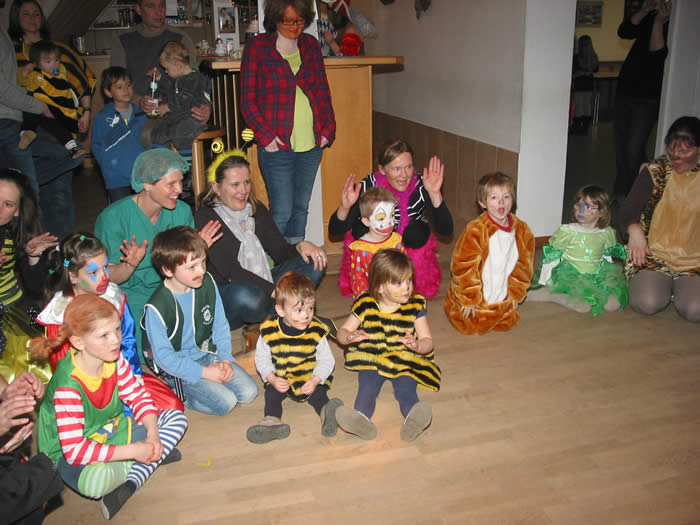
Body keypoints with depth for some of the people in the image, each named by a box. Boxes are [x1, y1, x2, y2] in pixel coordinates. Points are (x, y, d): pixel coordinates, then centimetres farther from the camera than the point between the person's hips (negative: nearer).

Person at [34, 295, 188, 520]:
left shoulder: (113, 358, -12)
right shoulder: (68, 385, -30)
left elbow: (139, 396, -1)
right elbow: (74, 450, -32)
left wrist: (153, 433, -19)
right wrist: (133, 451, -29)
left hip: (111, 430, 8)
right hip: (67, 453, -7)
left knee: (177, 418, -3)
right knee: (95, 480, -42)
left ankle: (128, 486, -18)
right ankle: (156, 458, -9)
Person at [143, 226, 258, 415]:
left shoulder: (208, 283, -8)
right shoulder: (157, 308, -24)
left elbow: (220, 325, 3)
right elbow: (163, 357, -18)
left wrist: (226, 359, -8)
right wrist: (204, 372, -18)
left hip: (209, 354, 6)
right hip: (179, 368, -6)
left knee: (249, 392, -4)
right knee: (226, 402, -18)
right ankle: (177, 393, 3)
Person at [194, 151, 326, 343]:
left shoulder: (257, 209, 11)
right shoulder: (205, 218, -10)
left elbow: (279, 251, 10)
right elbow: (231, 272, -20)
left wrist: (300, 246, -14)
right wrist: (276, 292, -28)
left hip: (264, 286, 7)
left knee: (314, 263, -7)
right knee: (245, 296, -40)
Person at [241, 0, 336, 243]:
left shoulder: (310, 45, 12)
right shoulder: (257, 47, -1)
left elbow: (322, 90, 16)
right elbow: (248, 100, -2)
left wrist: (328, 128, 5)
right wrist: (265, 135, -12)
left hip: (311, 144, 5)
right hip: (277, 145, -4)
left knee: (301, 208, 12)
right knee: (282, 212, -6)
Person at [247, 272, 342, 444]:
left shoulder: (316, 332, -11)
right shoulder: (269, 332, -11)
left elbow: (326, 360, -6)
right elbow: (262, 359, -3)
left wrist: (315, 380, -21)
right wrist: (272, 379, -18)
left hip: (311, 380, -1)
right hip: (280, 379, 1)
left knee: (318, 393, -25)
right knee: (271, 392, -23)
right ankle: (272, 421, -36)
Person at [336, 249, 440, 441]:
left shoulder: (416, 306, 0)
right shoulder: (365, 305, 0)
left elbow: (427, 341, -1)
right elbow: (342, 332, 5)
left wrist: (417, 345, -27)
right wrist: (349, 337, -22)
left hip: (405, 360, 0)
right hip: (370, 359, 0)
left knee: (406, 389, -29)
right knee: (367, 387, -28)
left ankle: (412, 420, -56)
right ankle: (361, 419, -54)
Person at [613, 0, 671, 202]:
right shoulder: (649, 20, 8)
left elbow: (657, 54, -23)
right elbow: (623, 32, -5)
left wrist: (659, 21, -27)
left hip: (648, 100, -6)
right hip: (624, 92, 6)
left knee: (633, 150, -11)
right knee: (621, 147, 11)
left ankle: (629, 195, 5)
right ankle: (621, 192, 26)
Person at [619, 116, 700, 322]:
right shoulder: (655, 171, 0)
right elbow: (628, 212, -3)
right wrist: (634, 228, -25)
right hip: (653, 254, -1)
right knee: (647, 303, -26)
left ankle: (677, 289, 11)